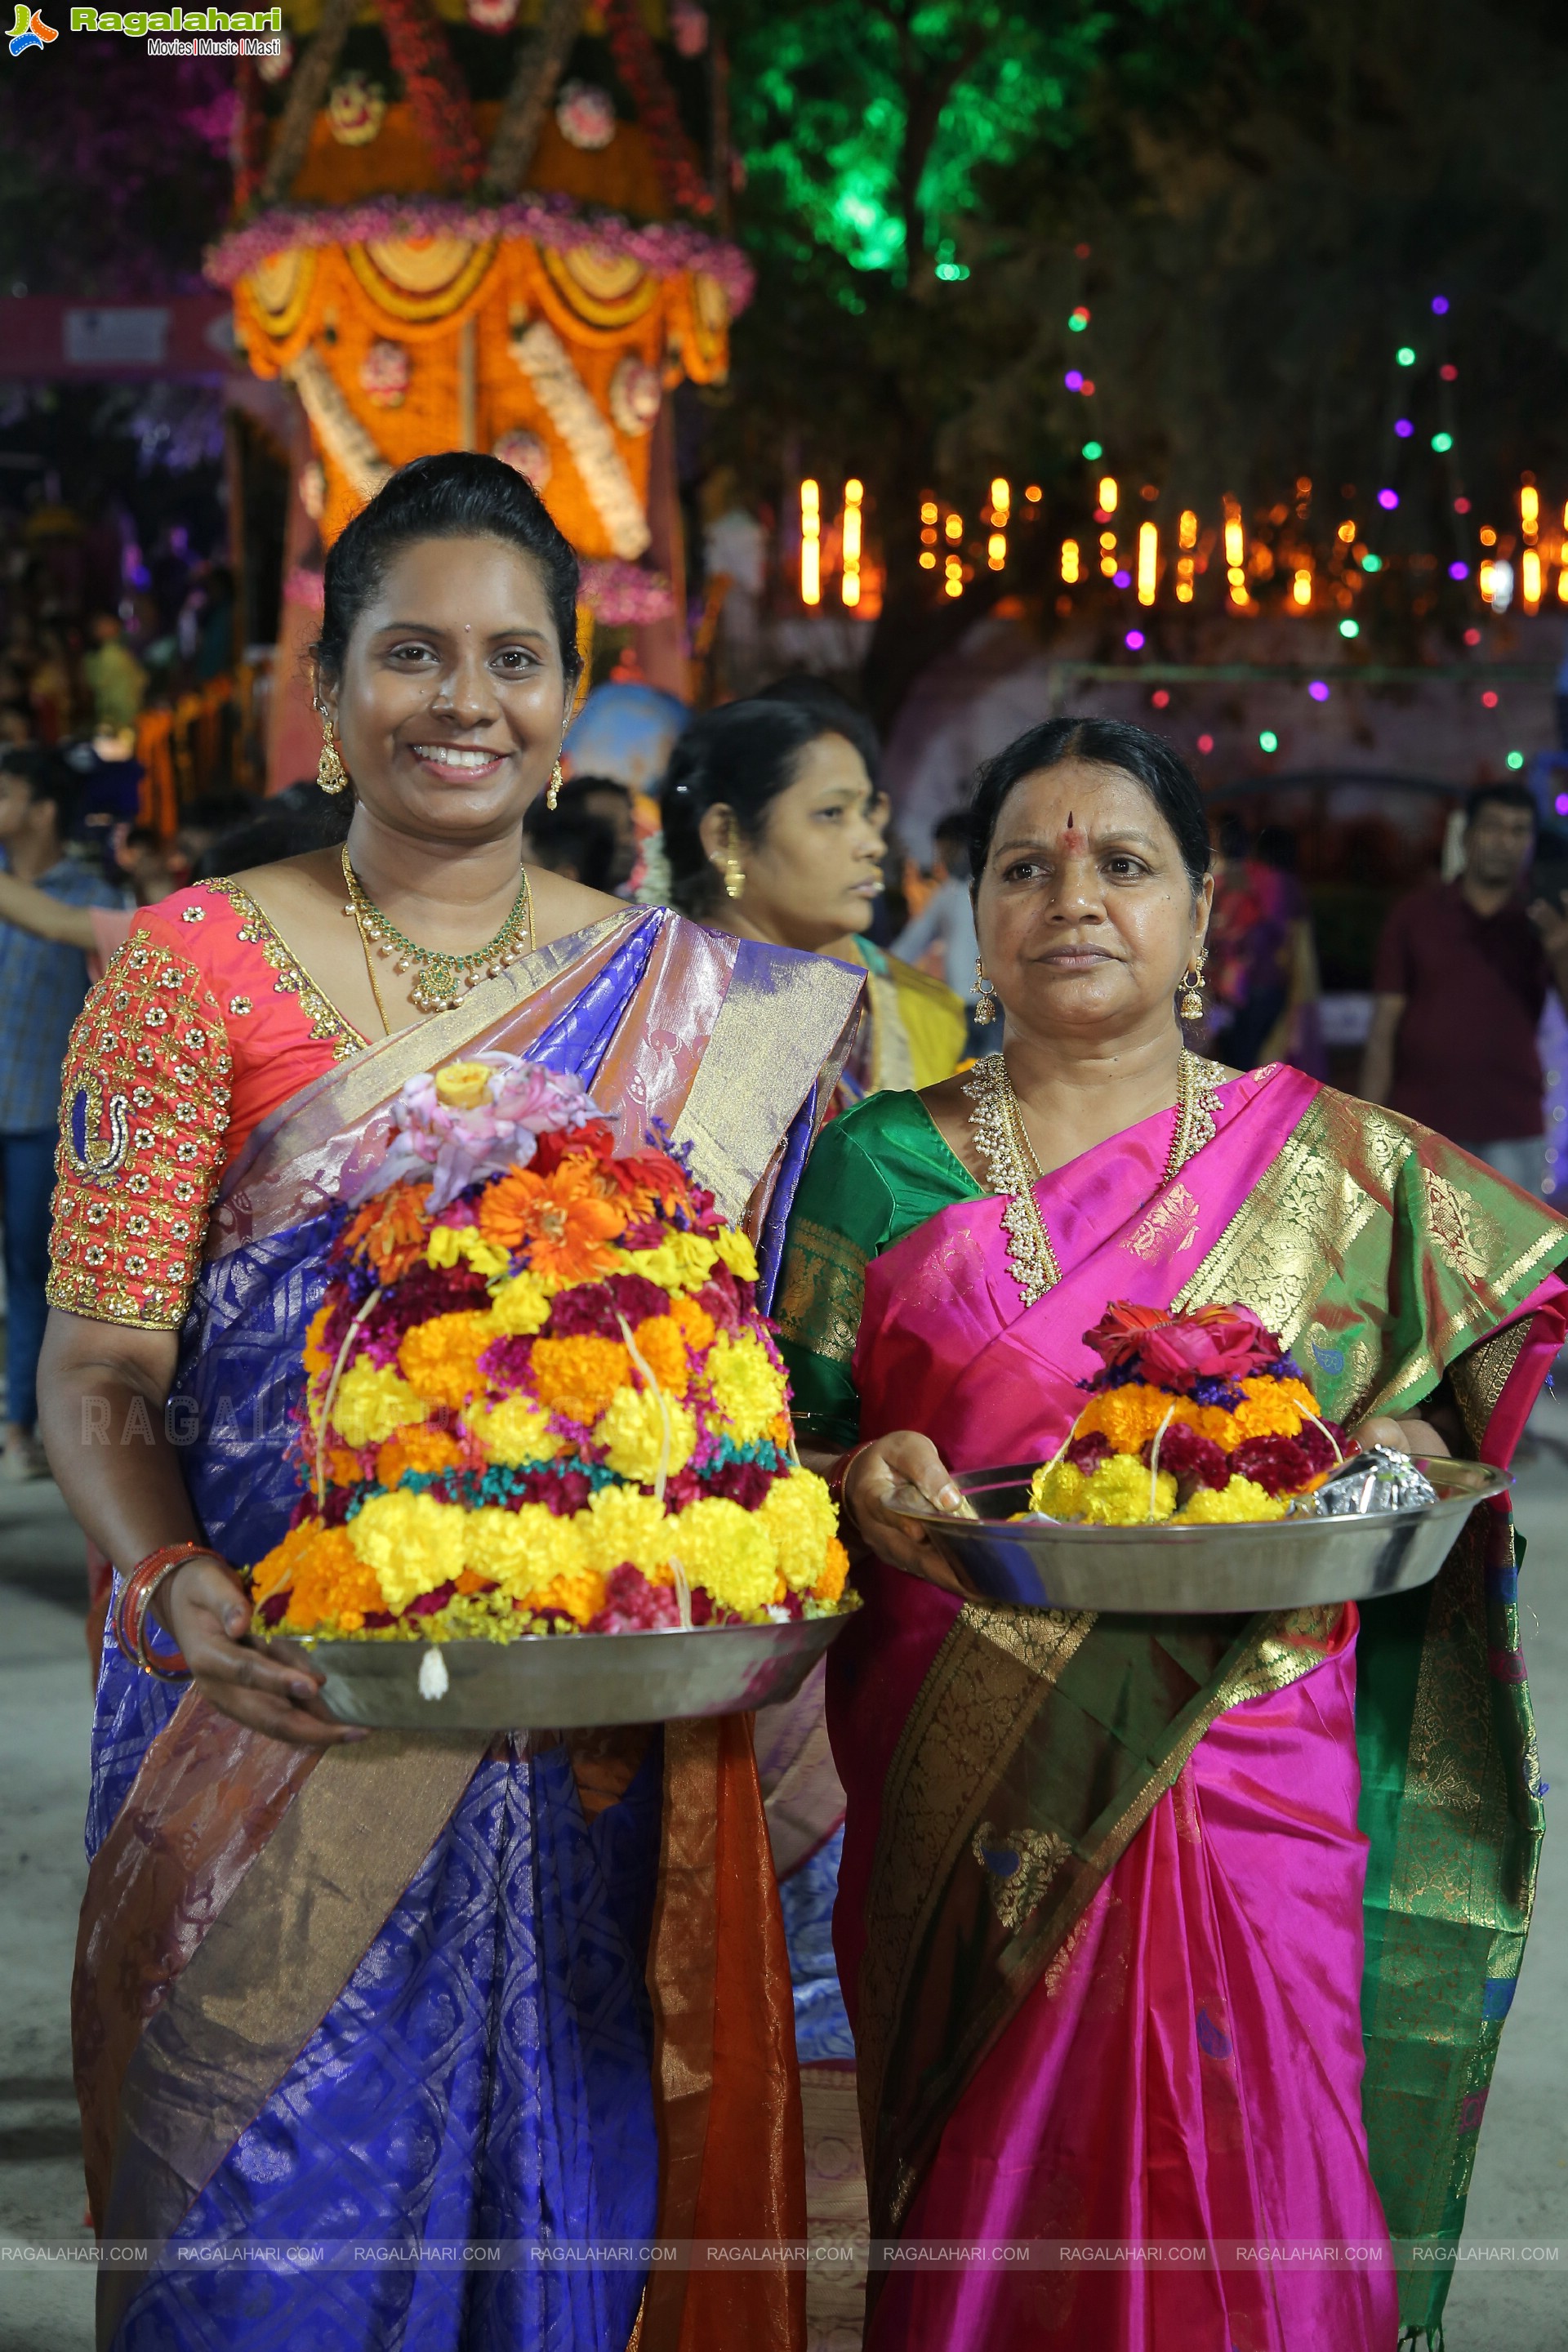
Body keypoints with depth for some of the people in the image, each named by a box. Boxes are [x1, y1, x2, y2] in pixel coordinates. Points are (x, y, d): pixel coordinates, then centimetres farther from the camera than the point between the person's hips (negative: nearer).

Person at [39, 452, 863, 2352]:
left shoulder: (695, 1000, 6)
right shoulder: (199, 962, -2)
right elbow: (95, 1363, -6)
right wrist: (178, 1591, -24)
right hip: (285, 1714, -2)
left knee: (567, 2193, 11)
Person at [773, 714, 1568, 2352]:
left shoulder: (1340, 1167, 6)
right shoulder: (879, 1169, 6)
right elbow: (784, 1444, 7)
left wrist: (1396, 1458, -8)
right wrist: (864, 1481, -13)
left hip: (1252, 1778, 0)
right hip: (968, 1806, 0)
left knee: (1238, 2217, 1)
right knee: (985, 2215, 7)